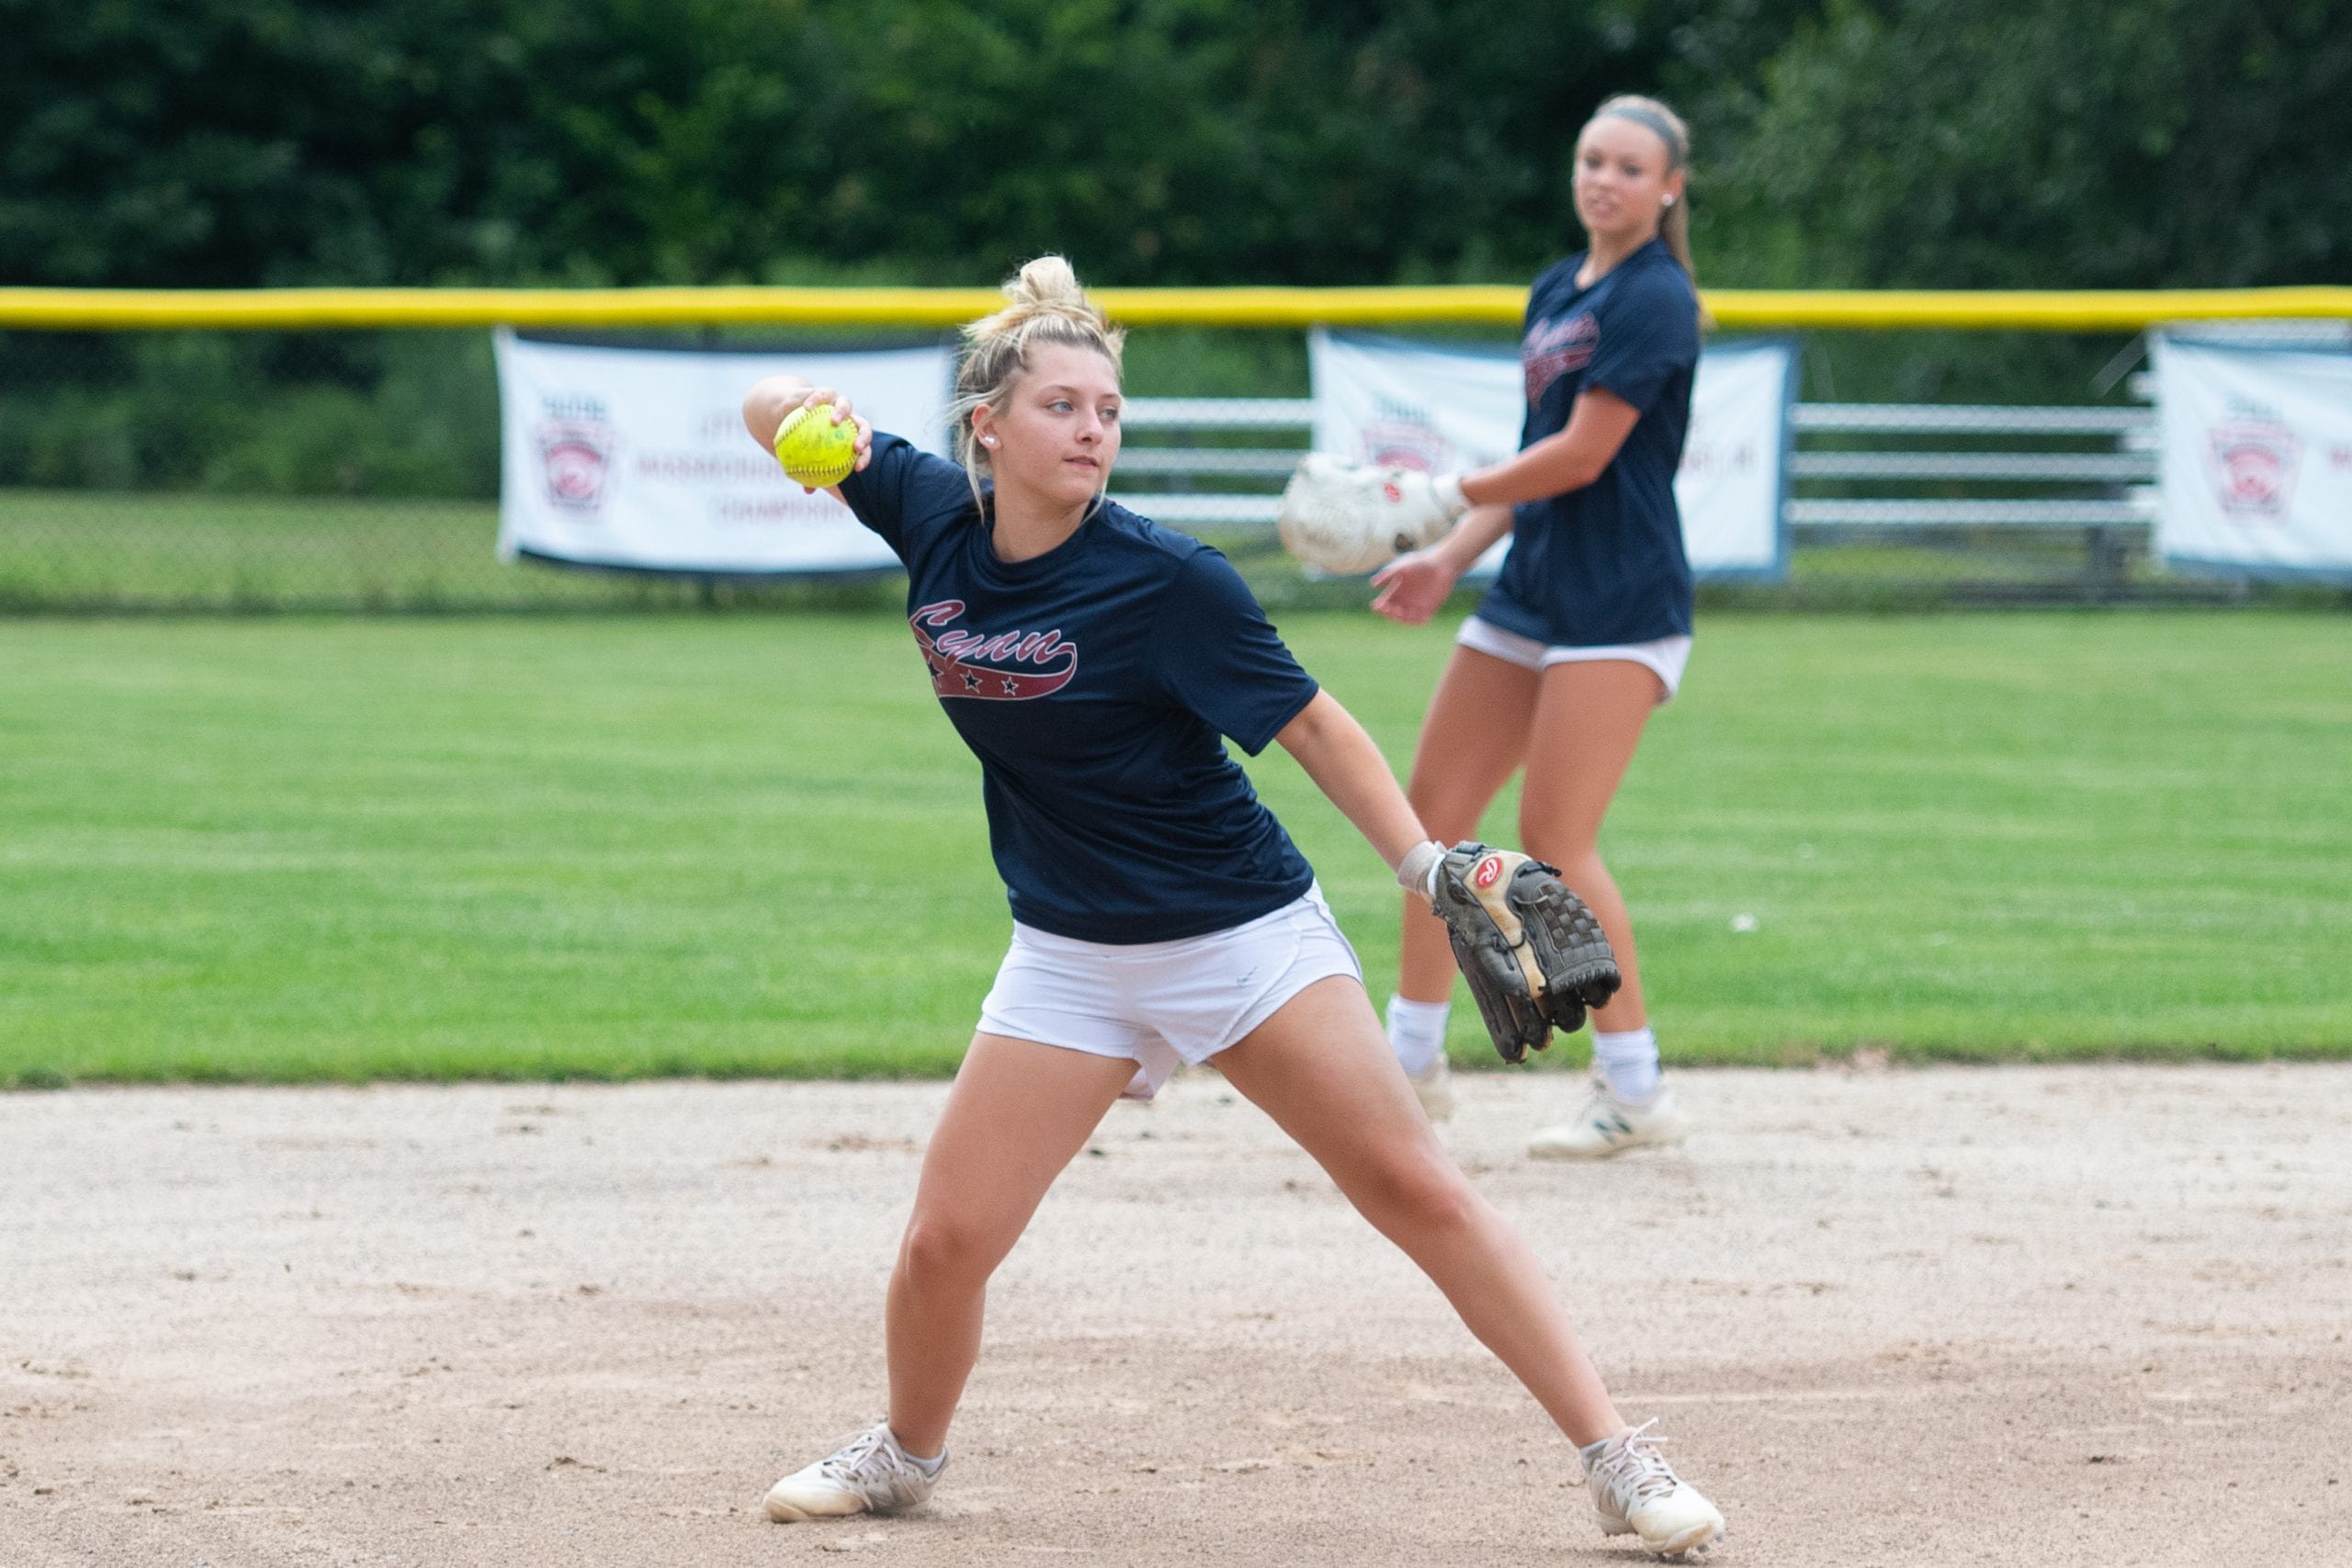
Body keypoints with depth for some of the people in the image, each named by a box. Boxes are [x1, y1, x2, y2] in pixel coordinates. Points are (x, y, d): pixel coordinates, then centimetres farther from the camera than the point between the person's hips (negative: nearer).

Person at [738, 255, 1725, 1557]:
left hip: (1247, 935, -4)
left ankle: (1617, 1461, -7)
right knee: (946, 1239, -3)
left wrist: (1428, 865, -15)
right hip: (1071, 957, 4)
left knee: (1417, 1190, -10)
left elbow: (1309, 725, -9)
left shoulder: (1165, 581, -18)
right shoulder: (934, 517, -4)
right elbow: (769, 411, 8)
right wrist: (805, 415, -15)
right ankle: (906, 1452, 27)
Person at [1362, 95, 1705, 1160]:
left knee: (1555, 844, -13)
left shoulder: (1654, 299, -12)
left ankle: (1636, 1093, -4)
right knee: (1432, 811, 9)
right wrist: (1451, 557, 9)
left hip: (1619, 601, -9)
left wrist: (1450, 494, -11)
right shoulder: (1556, 292, 14)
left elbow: (1581, 457, -17)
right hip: (1531, 593, 9)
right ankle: (1412, 1063, 20)